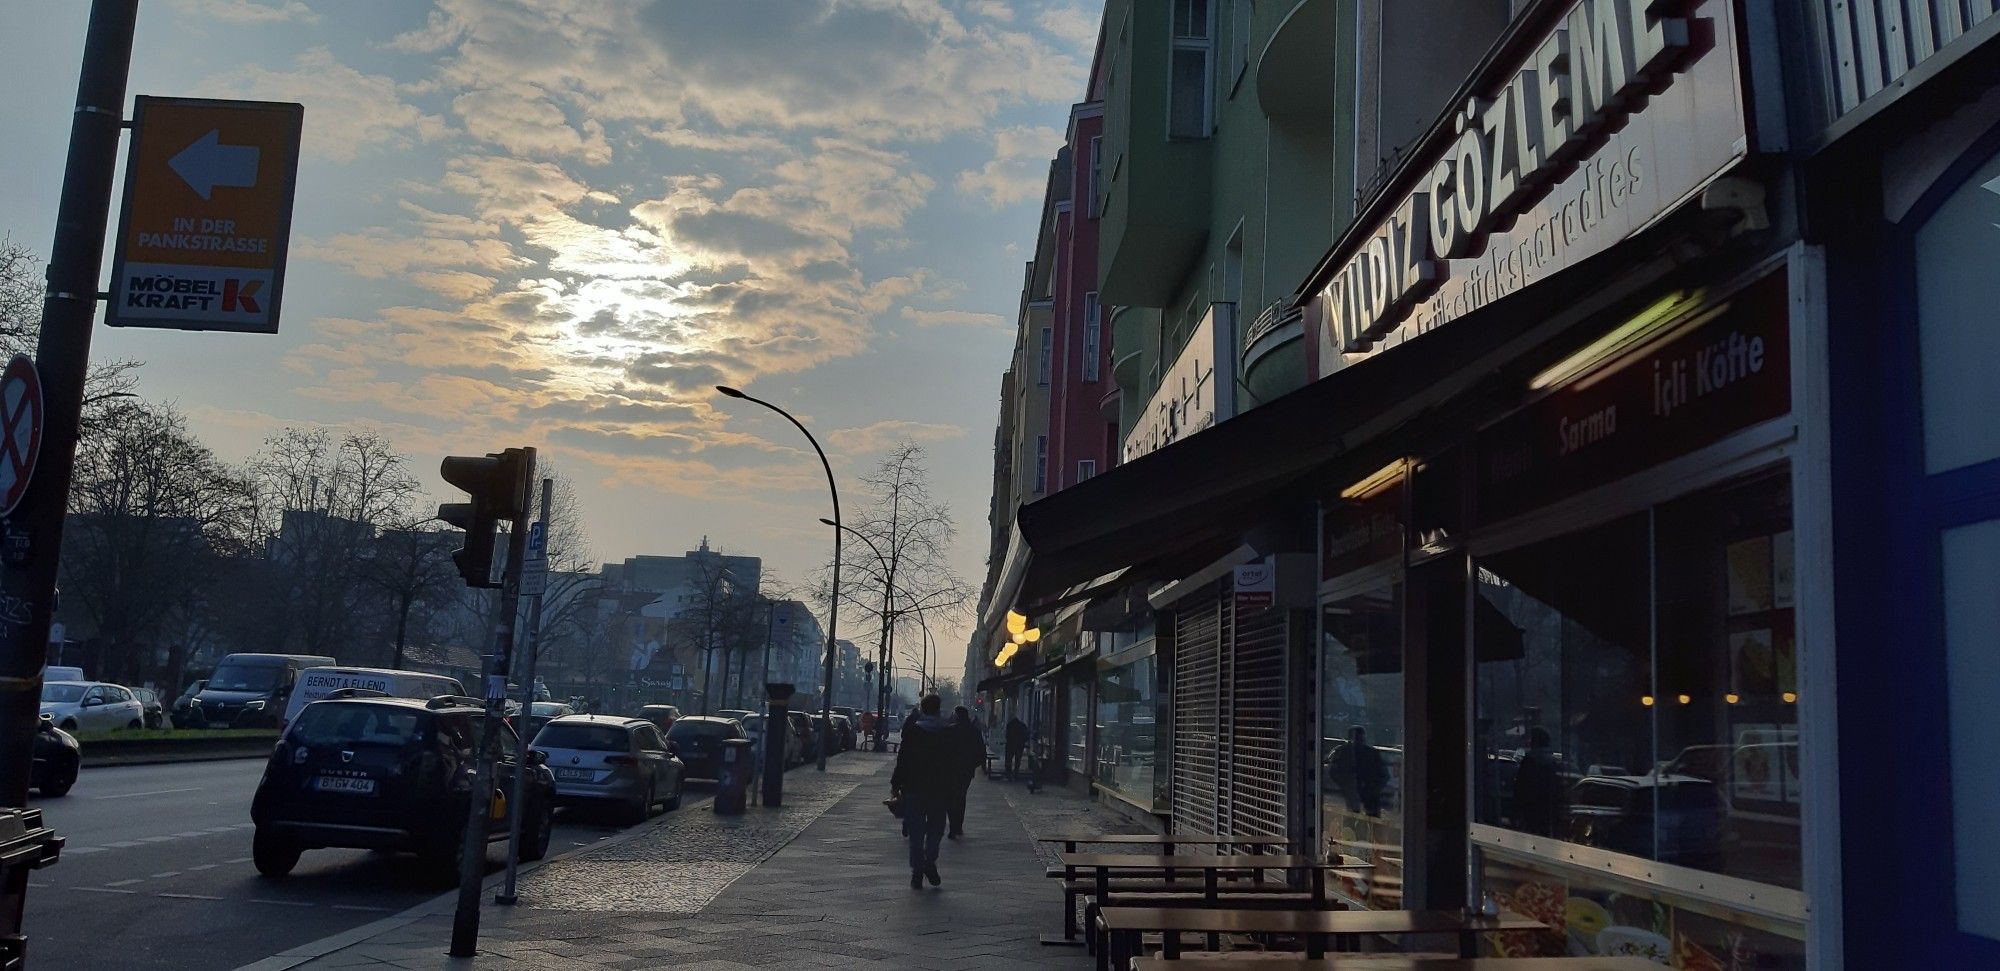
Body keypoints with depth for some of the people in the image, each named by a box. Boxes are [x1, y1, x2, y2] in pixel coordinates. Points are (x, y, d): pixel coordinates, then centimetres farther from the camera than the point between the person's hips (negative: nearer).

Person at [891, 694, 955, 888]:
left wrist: (895, 785, 1)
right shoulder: (949, 732, -2)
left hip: (914, 787, 0)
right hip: (940, 789, 0)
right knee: (936, 828, 15)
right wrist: (952, 788, 8)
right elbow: (954, 764, 0)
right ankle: (930, 862, -2)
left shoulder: (912, 730, -4)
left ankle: (917, 872, 3)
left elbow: (902, 759, -5)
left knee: (916, 831, 6)